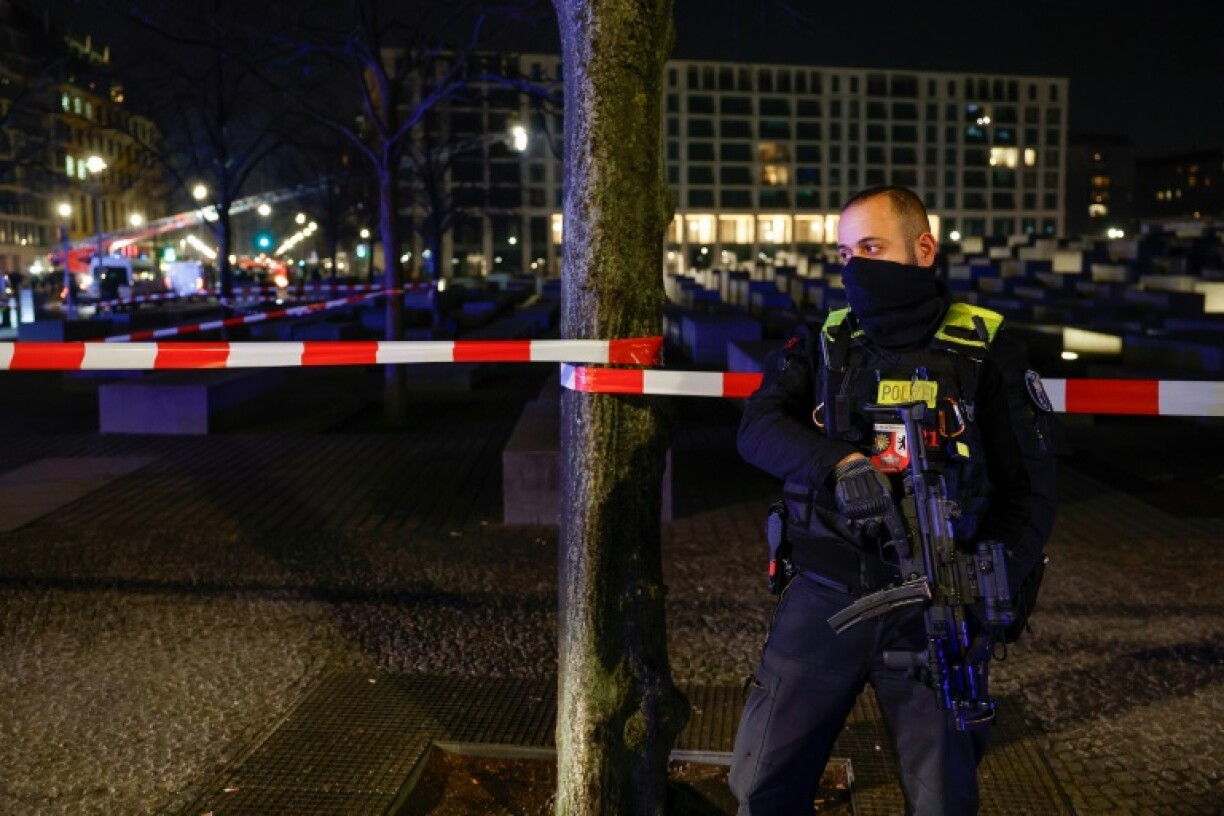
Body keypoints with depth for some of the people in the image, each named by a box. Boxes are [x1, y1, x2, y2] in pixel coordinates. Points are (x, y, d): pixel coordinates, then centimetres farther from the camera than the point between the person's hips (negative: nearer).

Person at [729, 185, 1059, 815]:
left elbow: (1028, 487, 2)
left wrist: (999, 583, -12)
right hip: (824, 595, 2)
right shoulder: (822, 343, 5)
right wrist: (840, 464, -28)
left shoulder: (986, 349, -1)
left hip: (938, 607, -1)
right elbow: (756, 429, -9)